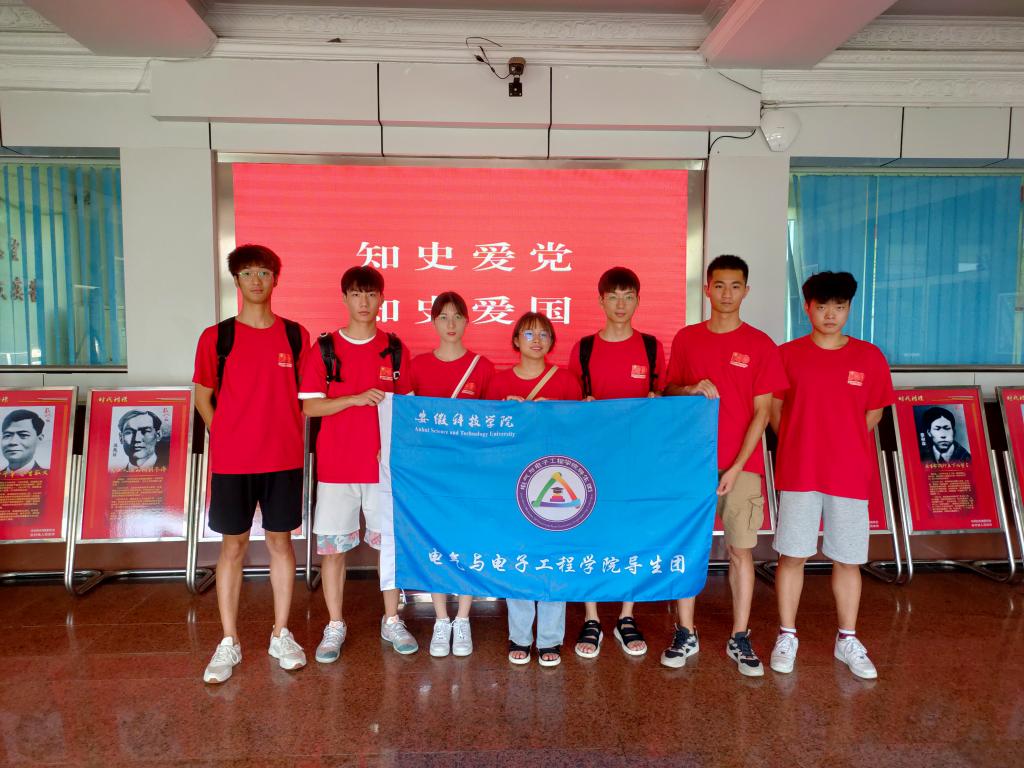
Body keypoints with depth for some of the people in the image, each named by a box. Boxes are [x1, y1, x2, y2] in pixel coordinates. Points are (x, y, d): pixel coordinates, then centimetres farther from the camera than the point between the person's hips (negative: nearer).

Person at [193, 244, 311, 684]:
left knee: (280, 542, 9)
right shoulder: (216, 337, 0)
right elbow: (203, 396, 8)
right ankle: (229, 642, 20)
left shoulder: (295, 335, 3)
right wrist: (227, 436, -1)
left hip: (283, 459, 1)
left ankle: (281, 634, 23)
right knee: (233, 546, 7)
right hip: (231, 461, -1)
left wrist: (292, 436, 2)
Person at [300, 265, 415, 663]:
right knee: (332, 547, 5)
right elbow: (310, 406, -3)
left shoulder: (395, 349, 5)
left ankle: (392, 621, 24)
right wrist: (357, 398, -16)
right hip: (336, 465, -1)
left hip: (385, 462, 1)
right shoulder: (323, 349, 2)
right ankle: (335, 626, 22)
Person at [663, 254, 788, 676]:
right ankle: (685, 634, 19)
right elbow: (668, 392, 13)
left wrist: (737, 467, -10)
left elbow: (761, 412, -3)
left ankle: (740, 638, 18)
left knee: (741, 549, 4)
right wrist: (692, 389, -11)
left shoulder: (760, 345, 0)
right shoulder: (686, 339, 6)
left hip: (740, 464, -1)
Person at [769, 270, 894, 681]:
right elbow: (774, 409, 7)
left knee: (847, 559, 10)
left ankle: (848, 640, 27)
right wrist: (801, 445, 2)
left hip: (850, 475, 1)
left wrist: (843, 444, 4)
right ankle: (786, 636, 19)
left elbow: (873, 413, 11)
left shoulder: (869, 357, 3)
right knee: (792, 555, 5)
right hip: (798, 473, -1)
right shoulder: (787, 354, 0)